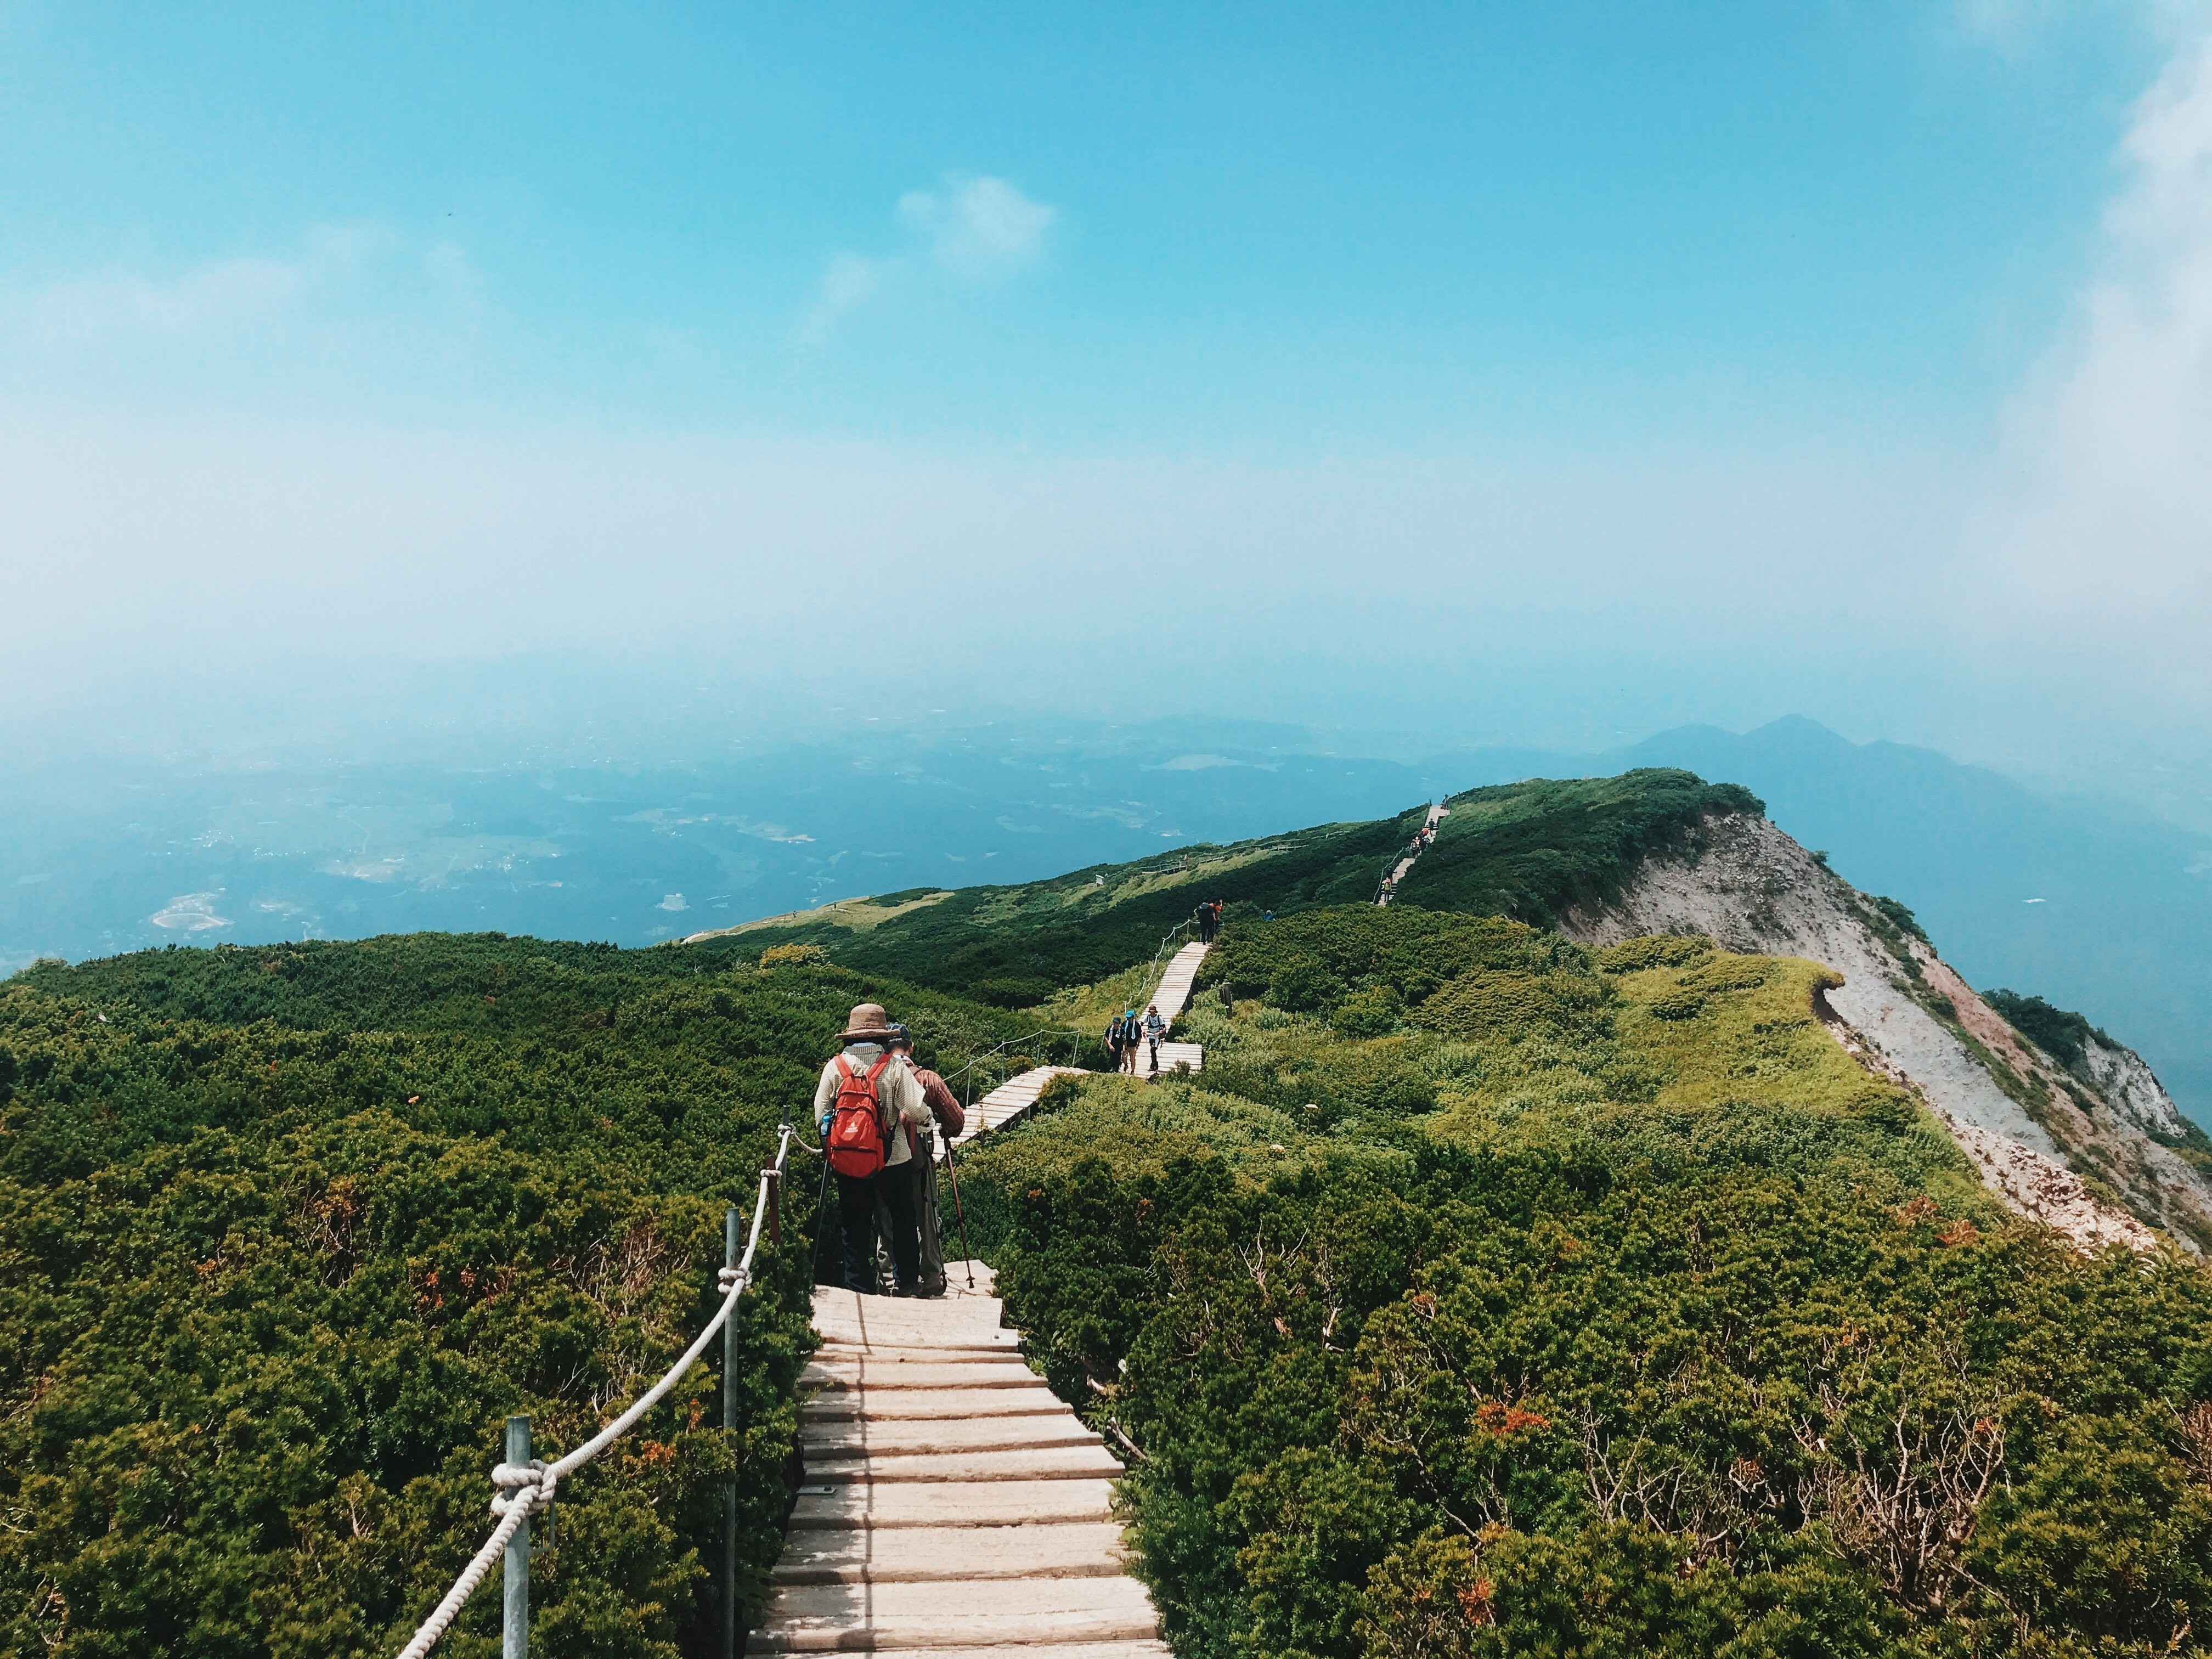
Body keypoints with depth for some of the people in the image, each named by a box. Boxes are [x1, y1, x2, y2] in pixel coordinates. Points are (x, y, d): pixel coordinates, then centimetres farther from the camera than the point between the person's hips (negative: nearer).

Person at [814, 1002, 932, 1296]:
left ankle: (860, 1289, 16)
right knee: (903, 1222, 19)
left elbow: (820, 1115, -1)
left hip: (847, 1163, 1)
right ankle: (908, 1285, 27)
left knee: (855, 1229, 13)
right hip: (893, 1160, -1)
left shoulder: (834, 1067, -6)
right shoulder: (896, 1067, -11)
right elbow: (918, 1112, -15)